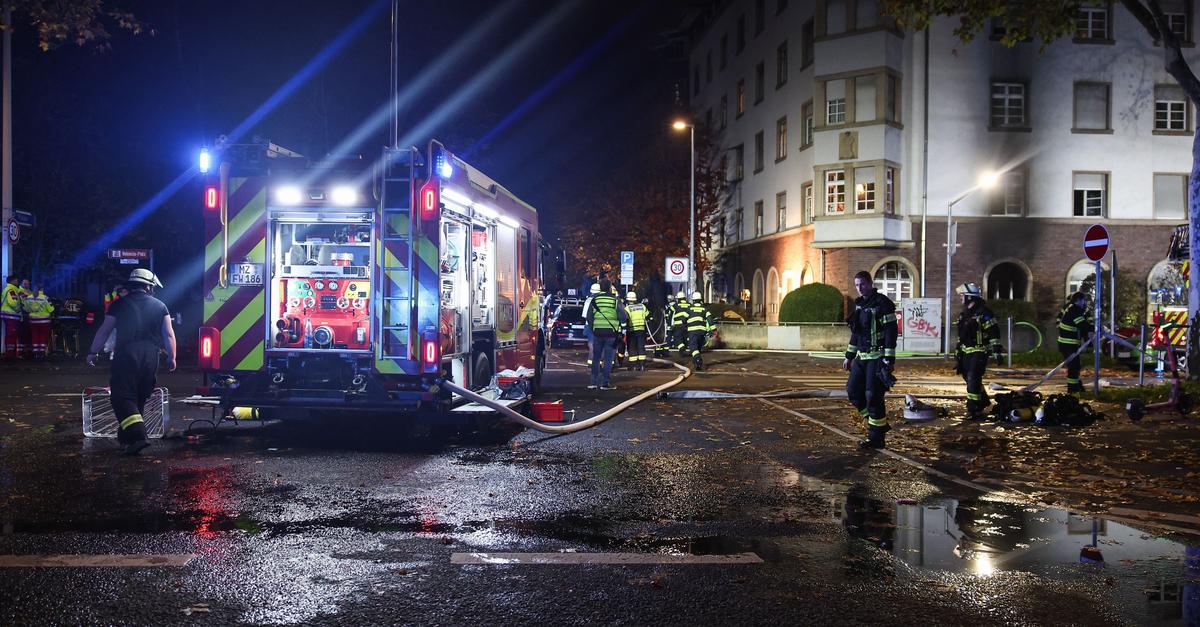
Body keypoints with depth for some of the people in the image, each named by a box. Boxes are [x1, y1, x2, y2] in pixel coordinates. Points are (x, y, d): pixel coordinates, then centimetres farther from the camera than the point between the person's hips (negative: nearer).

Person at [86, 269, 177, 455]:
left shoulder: (119, 305, 4)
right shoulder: (160, 306, 9)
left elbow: (104, 331, 4)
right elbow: (169, 335, 5)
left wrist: (93, 352, 13)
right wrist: (171, 358, 11)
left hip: (126, 355, -3)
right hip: (151, 357, 3)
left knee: (122, 396, -4)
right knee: (139, 398, 17)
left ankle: (137, 435, -21)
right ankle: (125, 435, 28)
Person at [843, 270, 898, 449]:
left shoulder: (882, 303, -13)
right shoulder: (859, 304, 13)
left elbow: (891, 332, -16)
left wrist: (889, 360, -20)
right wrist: (849, 356, 20)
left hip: (877, 358, -9)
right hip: (861, 357, 9)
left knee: (873, 396, -8)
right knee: (853, 391, 8)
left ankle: (876, 438, 2)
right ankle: (879, 424, 21)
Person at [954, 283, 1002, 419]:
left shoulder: (983, 313, -13)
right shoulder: (964, 314, 14)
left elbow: (993, 333, -15)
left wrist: (997, 352, -18)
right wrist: (958, 351, 25)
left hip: (979, 352, -9)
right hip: (966, 352, 9)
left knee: (973, 380, -14)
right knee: (969, 378, 15)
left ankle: (973, 411, -11)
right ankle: (984, 404, 33)